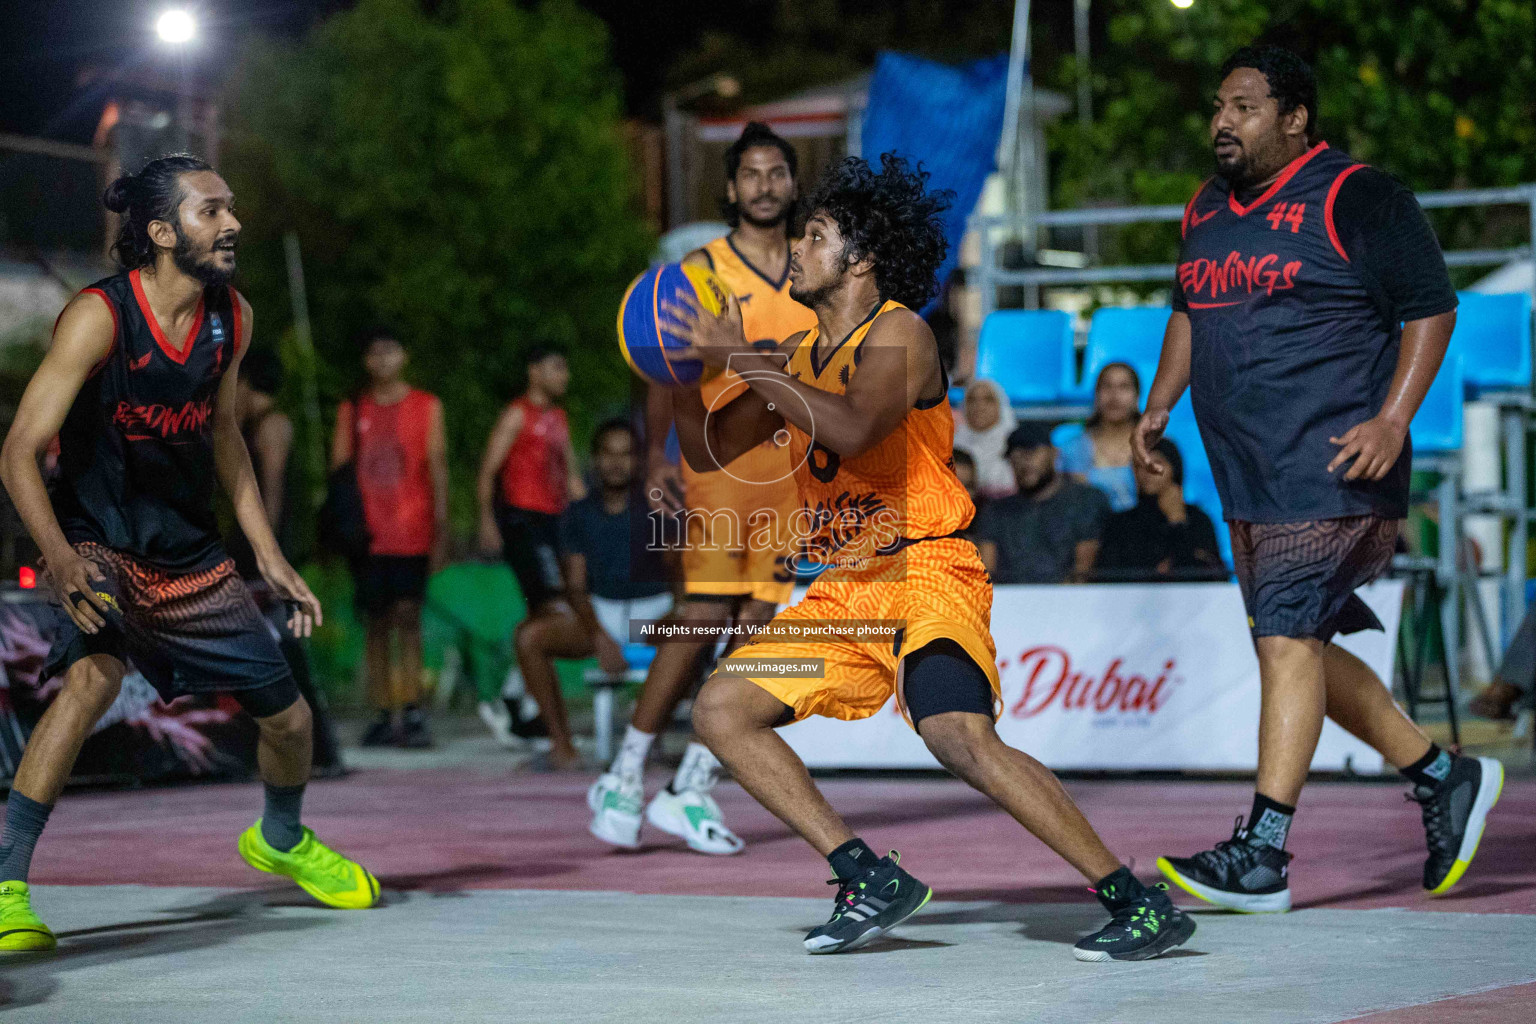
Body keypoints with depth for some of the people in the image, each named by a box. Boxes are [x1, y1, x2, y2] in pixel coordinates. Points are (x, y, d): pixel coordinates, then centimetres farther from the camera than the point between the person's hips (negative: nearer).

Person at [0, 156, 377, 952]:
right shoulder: (98, 318, -21)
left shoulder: (232, 319, -2)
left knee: (288, 716, 10)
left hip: (188, 551, 6)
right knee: (95, 674, -35)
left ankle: (281, 841, 44)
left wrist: (269, 556, 11)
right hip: (98, 541, -6)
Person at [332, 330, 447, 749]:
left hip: (412, 535, -3)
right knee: (377, 624, 3)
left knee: (407, 614, -13)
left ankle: (413, 713, -15)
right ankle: (384, 716, 5)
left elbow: (438, 467, 4)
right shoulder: (352, 410, 13)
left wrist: (441, 529, -3)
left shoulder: (427, 406, 7)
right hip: (368, 536, 3)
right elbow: (338, 468, 12)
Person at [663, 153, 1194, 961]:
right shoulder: (799, 356, 14)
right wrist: (680, 365, 2)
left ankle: (1139, 905, -23)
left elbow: (852, 429, -30)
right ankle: (872, 881, 0)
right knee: (720, 710, 0)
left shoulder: (899, 334, -11)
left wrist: (740, 356, -25)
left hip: (926, 575, -9)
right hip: (843, 590, 9)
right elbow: (709, 448, 20)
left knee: (961, 737, -29)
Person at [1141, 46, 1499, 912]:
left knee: (1288, 639, -15)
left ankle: (1262, 853, -17)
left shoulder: (1357, 200, -9)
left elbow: (1431, 308, -9)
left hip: (1333, 472, -9)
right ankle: (1446, 776, 26)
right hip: (1252, 482, 9)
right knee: (1297, 650, 11)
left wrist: (1392, 420, -19)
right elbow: (1190, 313, 29)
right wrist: (1159, 406, 16)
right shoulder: (1207, 212, 15)